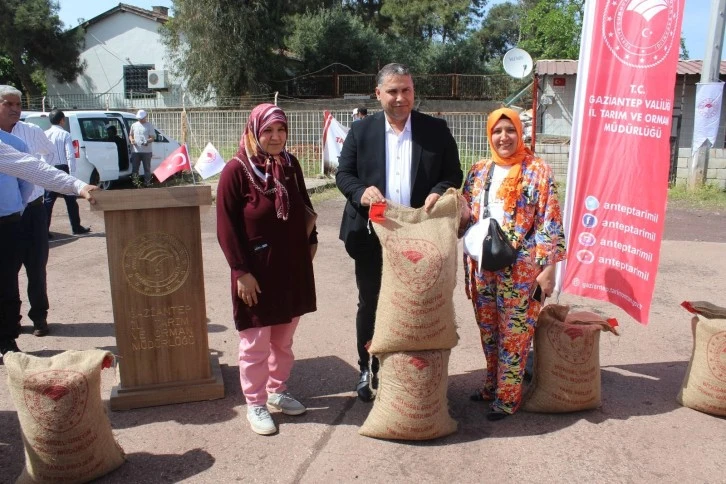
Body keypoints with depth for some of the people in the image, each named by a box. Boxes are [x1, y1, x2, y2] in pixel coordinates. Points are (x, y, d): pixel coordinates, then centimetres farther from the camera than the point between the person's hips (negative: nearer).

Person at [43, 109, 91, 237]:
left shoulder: (45, 134, 2)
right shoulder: (65, 135, -7)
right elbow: (70, 156, -14)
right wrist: (72, 174, -13)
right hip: (62, 169, -3)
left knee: (48, 201, 7)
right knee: (70, 200, 9)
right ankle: (76, 228, 17)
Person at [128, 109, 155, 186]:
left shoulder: (149, 125, 1)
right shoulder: (134, 125, 12)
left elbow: (153, 137, -3)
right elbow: (130, 135, 20)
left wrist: (147, 141, -24)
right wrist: (131, 140, -2)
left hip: (146, 151, -3)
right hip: (135, 151, 4)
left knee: (147, 168, 3)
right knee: (134, 168, 5)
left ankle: (147, 183, 8)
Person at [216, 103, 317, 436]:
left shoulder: (290, 164, 3)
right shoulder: (236, 170, -12)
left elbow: (304, 205, 16)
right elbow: (226, 226, -12)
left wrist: (311, 240, 10)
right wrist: (241, 271, -14)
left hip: (293, 267, 5)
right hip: (256, 271, -5)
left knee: (283, 339, 17)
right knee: (256, 343, 6)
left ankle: (277, 391, 34)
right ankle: (255, 404, 22)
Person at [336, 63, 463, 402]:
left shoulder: (436, 130, 2)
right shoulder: (360, 131, 3)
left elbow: (454, 174, 4)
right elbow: (343, 173, 2)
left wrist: (439, 192, -18)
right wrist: (361, 192, -19)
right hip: (371, 235, 0)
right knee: (369, 304, 12)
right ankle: (367, 369, 29)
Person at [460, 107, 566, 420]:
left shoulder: (537, 171, -5)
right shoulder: (479, 171, 9)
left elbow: (549, 222, -8)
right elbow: (464, 216, 13)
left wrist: (548, 268, -12)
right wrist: (469, 264, 7)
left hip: (520, 268, -5)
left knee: (513, 333, 3)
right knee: (488, 330, 14)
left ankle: (507, 396, 16)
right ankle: (492, 384, 31)